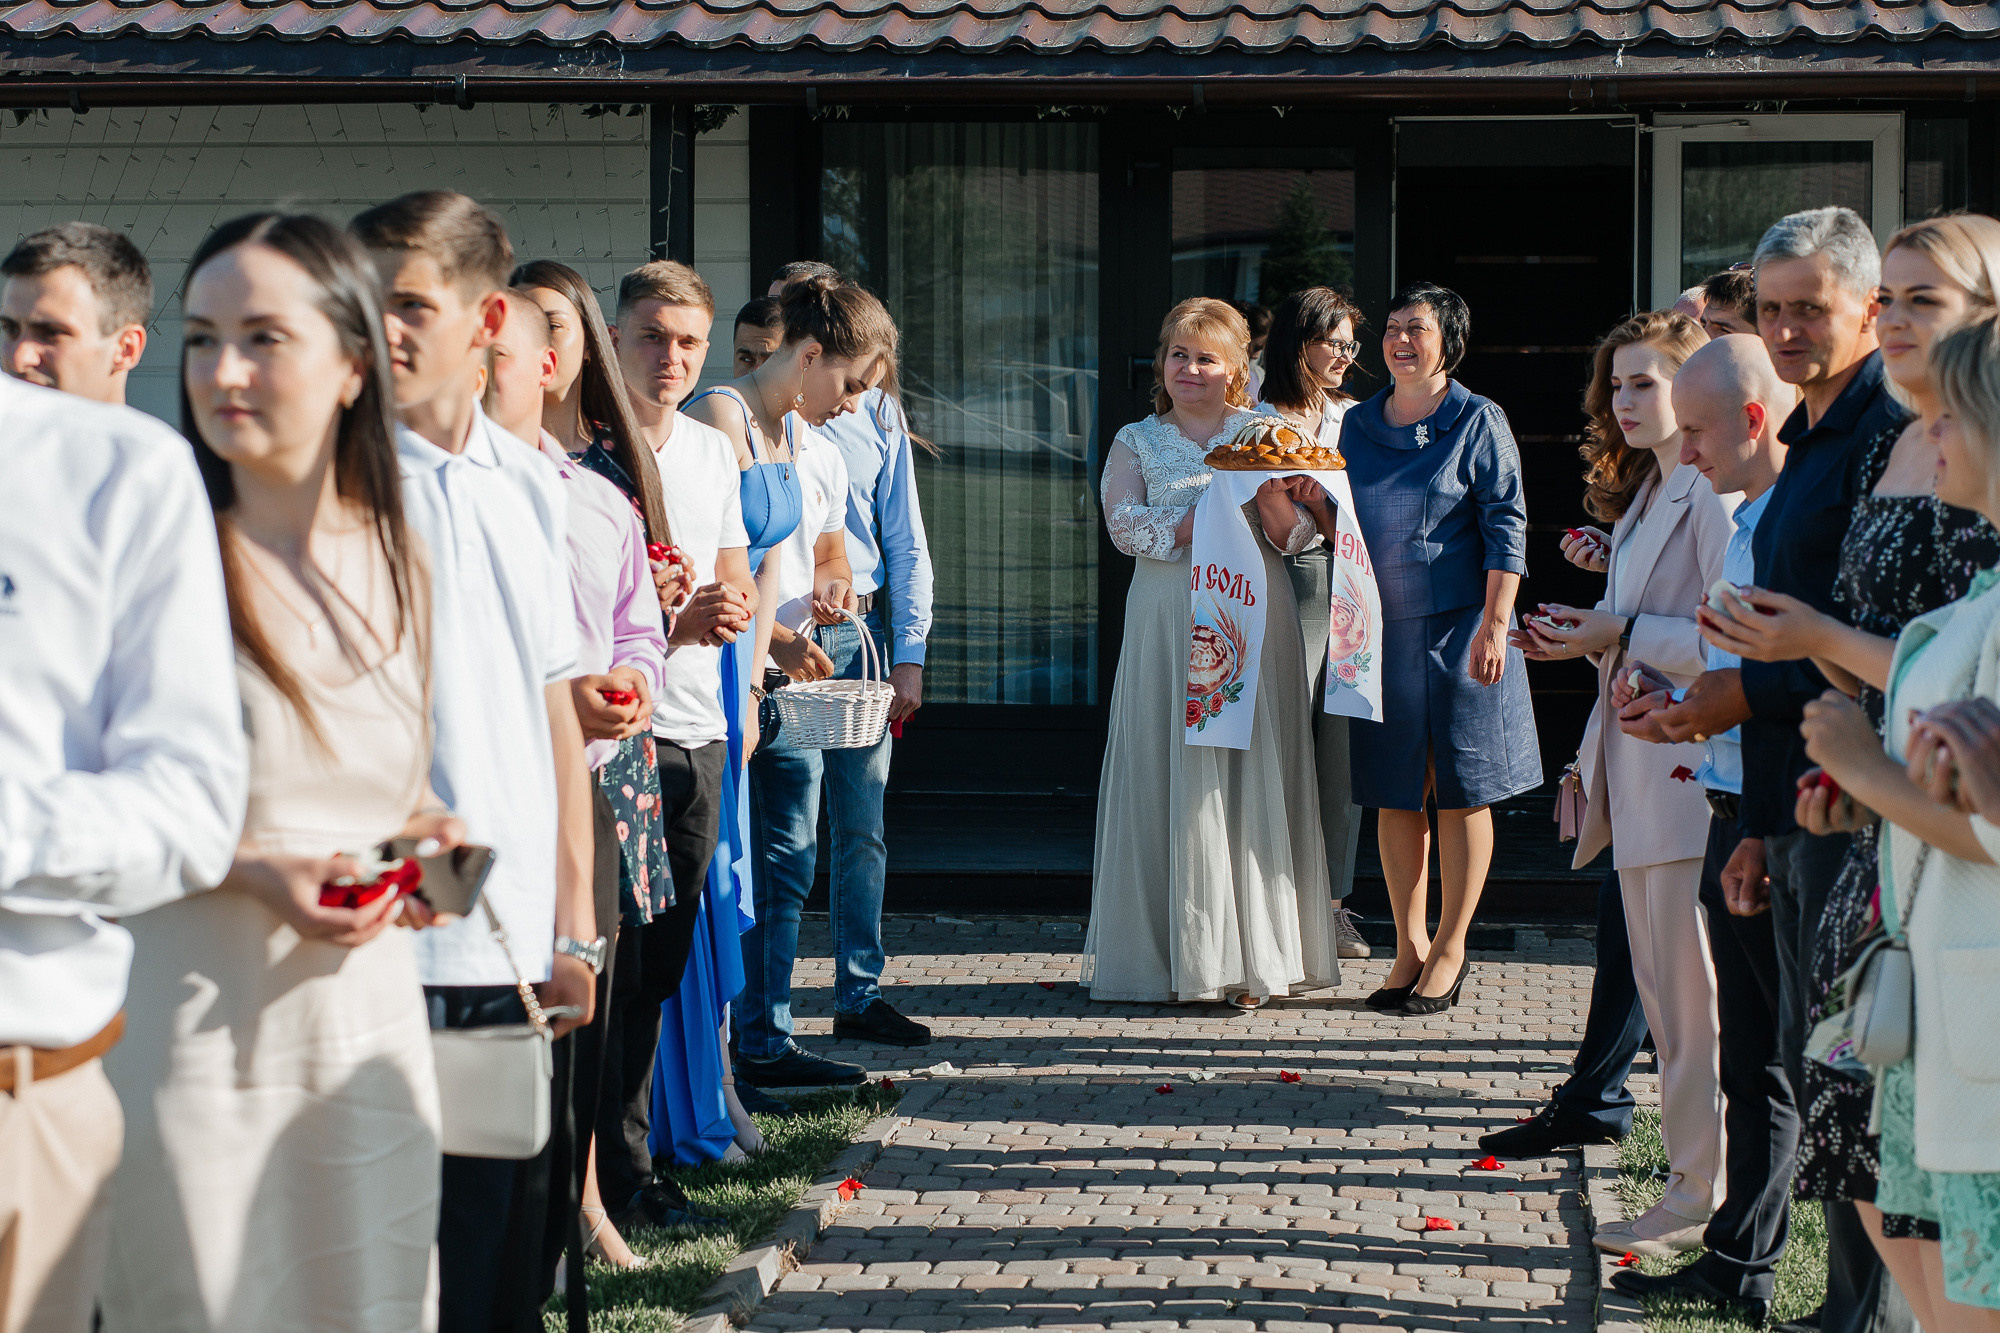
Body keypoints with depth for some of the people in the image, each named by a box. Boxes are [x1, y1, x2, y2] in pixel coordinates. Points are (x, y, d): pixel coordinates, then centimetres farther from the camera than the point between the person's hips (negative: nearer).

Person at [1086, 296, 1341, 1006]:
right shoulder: (1136, 442, 12)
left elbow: (1296, 536, 3)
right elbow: (1125, 524, -5)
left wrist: (1266, 488, -16)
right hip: (1169, 621, 0)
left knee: (1253, 773, -4)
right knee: (1169, 774, -4)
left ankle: (1252, 957, -1)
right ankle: (1173, 954, -1)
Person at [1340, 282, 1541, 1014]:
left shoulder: (1478, 422, -2)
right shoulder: (1357, 424, 11)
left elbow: (1506, 527, -6)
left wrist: (1495, 624, -12)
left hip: (1457, 625, -4)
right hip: (1382, 627, 4)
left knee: (1461, 788, 1)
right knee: (1394, 793, 6)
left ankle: (1450, 947, 9)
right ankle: (1409, 945, 13)